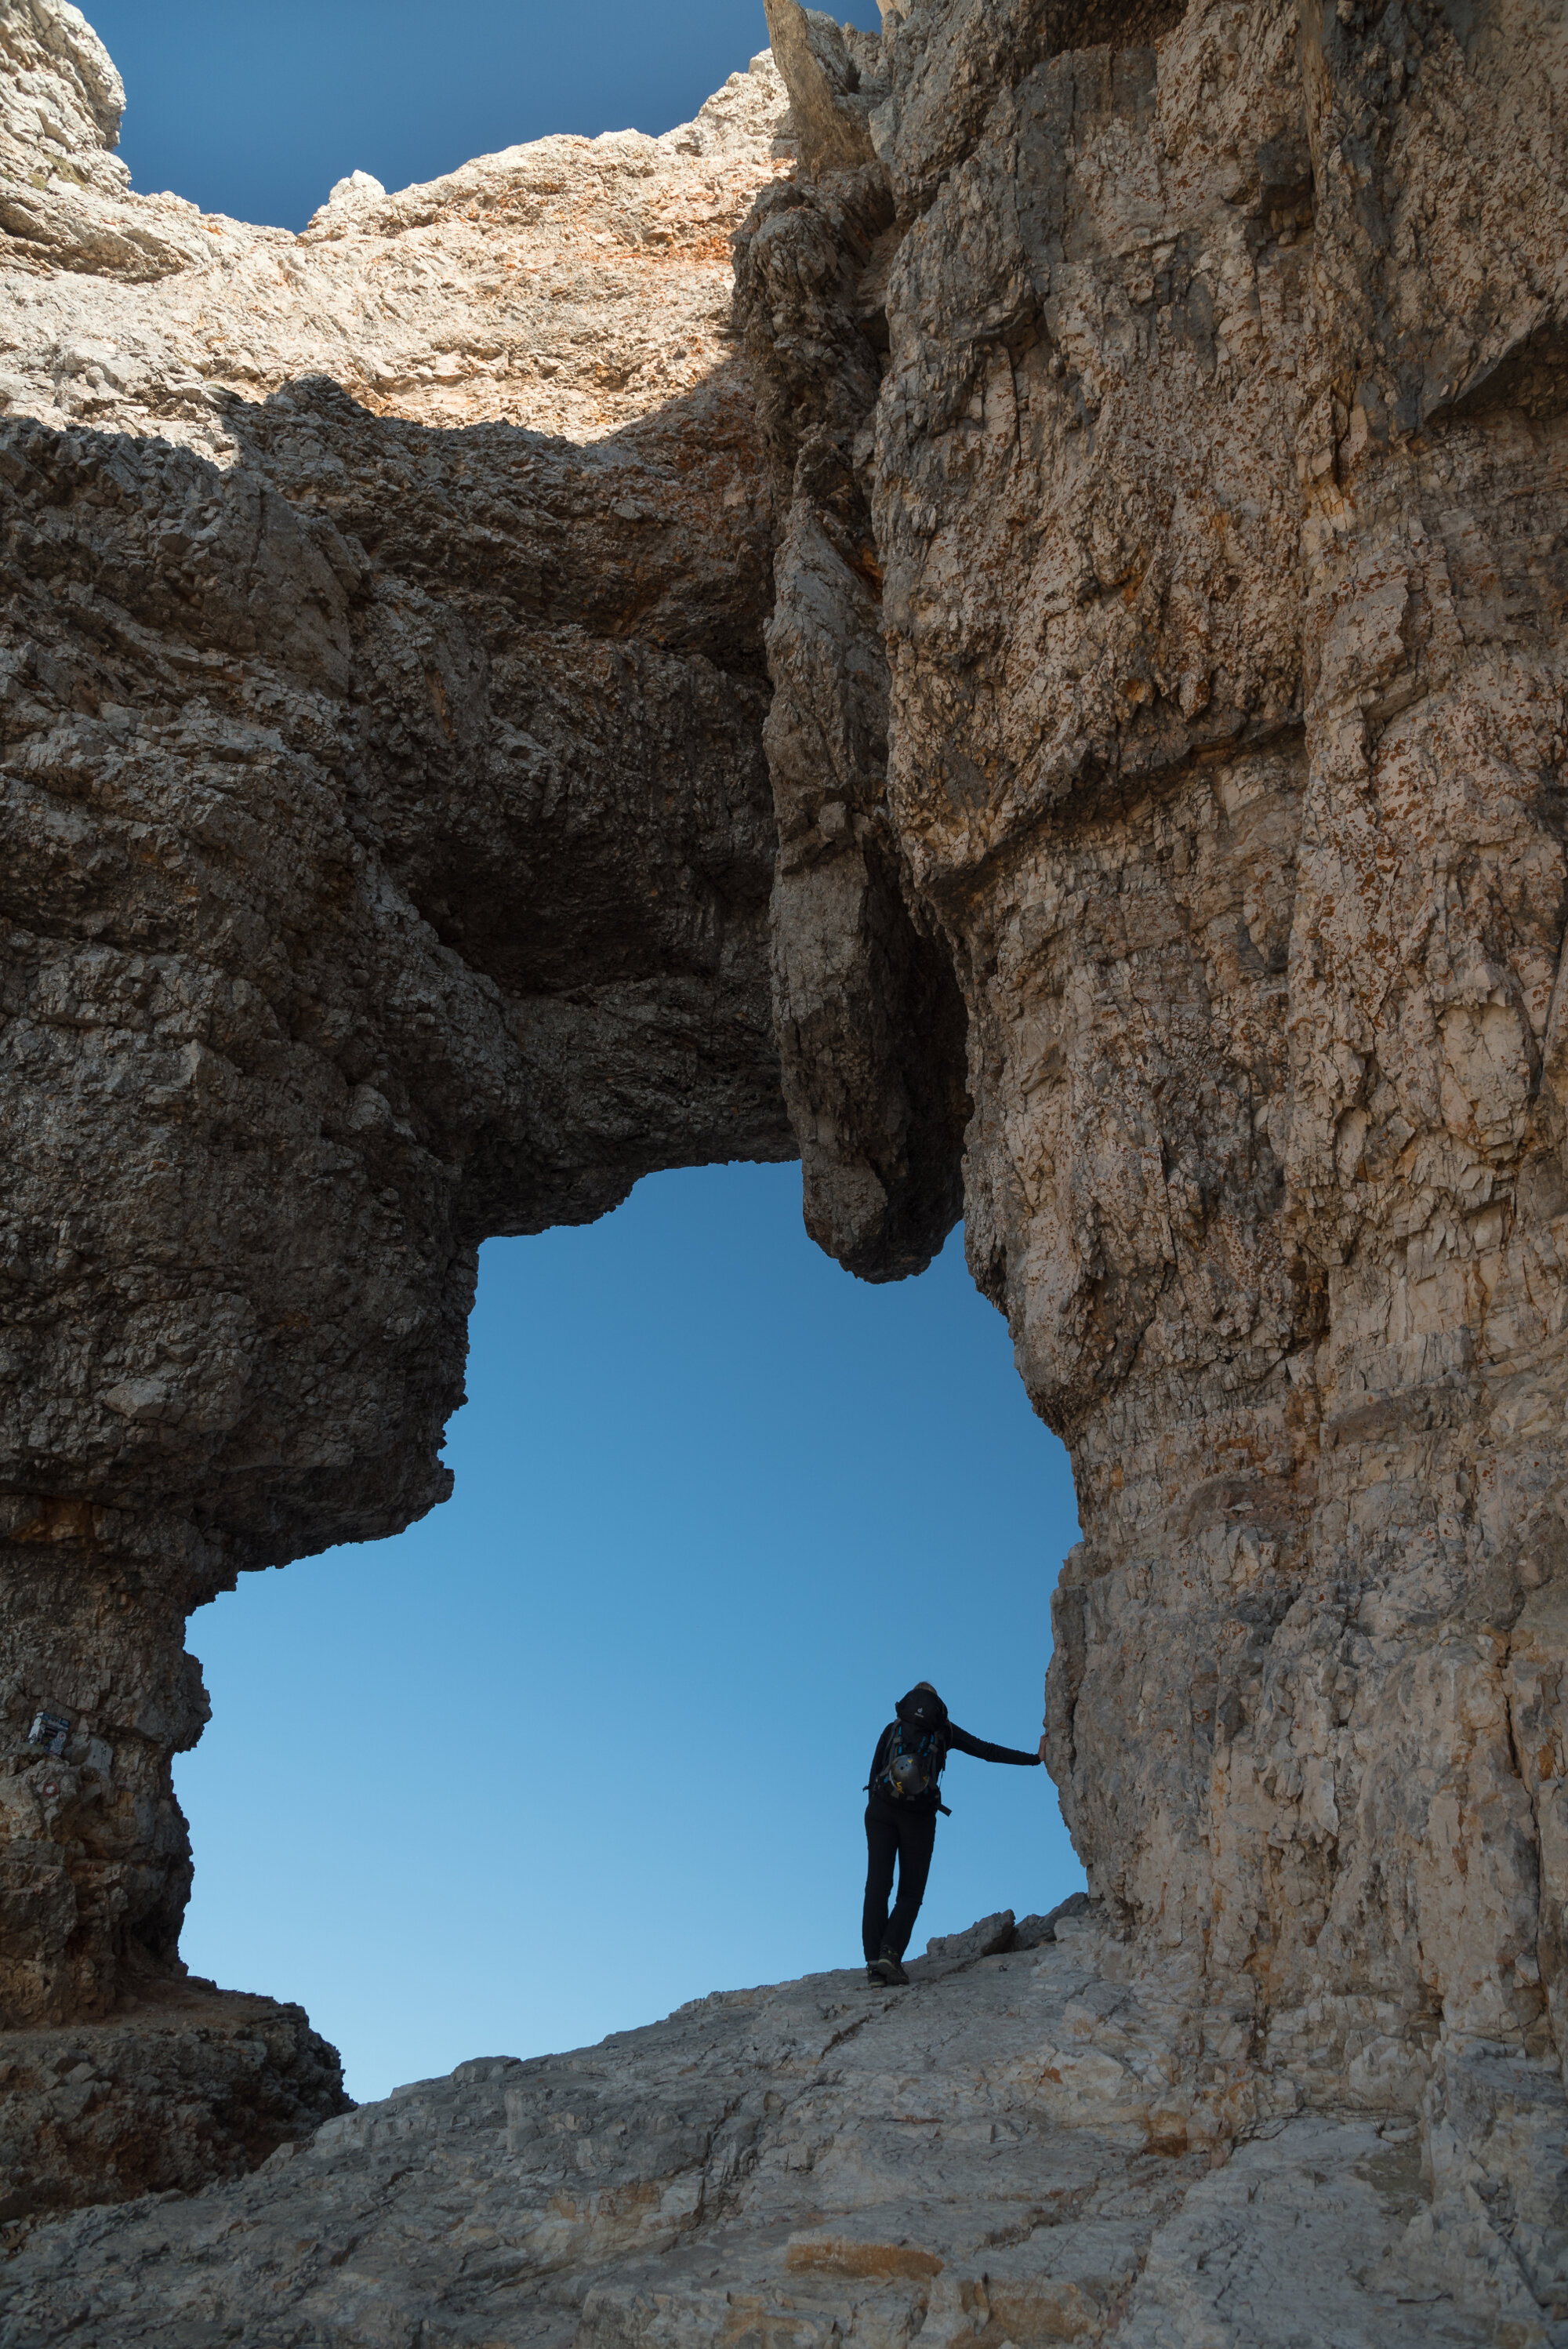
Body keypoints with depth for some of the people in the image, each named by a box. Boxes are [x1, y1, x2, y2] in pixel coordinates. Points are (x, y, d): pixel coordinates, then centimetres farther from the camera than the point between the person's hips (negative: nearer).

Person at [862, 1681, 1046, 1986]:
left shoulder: (892, 1729, 19)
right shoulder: (944, 1730, 15)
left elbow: (874, 1774, 13)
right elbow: (988, 1751, 12)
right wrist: (1035, 1758, 14)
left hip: (882, 1809, 1)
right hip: (920, 1816, -1)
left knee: (877, 1886, -1)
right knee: (910, 1892, 5)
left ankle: (874, 1961, -11)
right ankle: (890, 1955, -16)